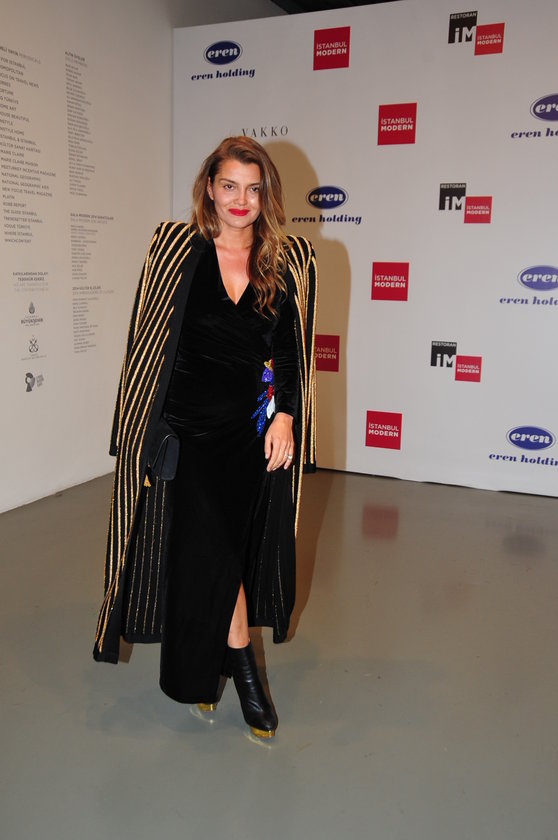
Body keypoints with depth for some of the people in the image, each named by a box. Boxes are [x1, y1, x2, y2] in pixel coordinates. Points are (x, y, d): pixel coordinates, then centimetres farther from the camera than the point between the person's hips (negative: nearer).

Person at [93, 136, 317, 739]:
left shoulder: (291, 260, 3)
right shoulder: (174, 246, -1)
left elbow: (292, 350, 6)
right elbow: (147, 340, 0)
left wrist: (284, 415, -6)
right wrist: (142, 427, -4)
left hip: (254, 427, 2)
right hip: (185, 424, -2)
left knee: (223, 547, 9)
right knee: (210, 548, -5)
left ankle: (203, 668, 30)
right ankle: (243, 669, 19)